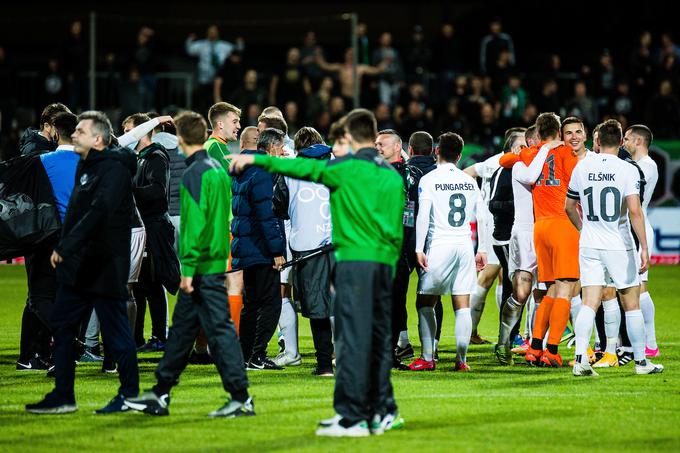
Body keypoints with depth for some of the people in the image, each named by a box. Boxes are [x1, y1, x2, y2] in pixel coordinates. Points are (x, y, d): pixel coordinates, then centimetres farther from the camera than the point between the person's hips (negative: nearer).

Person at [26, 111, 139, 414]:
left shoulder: (114, 170, -15)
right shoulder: (85, 167, 15)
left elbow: (98, 212, -26)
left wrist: (65, 247, -29)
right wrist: (64, 248, 13)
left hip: (105, 266, -10)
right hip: (78, 265, 10)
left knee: (115, 331, -2)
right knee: (61, 326, 10)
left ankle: (130, 394, 8)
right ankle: (62, 397, 15)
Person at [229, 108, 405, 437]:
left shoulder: (346, 168, -5)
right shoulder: (393, 176, 12)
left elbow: (303, 167, 0)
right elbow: (399, 229, 14)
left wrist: (256, 159, 10)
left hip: (354, 262, -6)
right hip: (385, 263, 6)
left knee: (352, 339, -7)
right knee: (380, 339, 12)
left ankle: (351, 418, -10)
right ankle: (383, 413, 16)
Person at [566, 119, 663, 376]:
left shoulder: (582, 168, 3)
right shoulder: (627, 170, -9)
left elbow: (569, 207, 13)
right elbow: (634, 210, -17)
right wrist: (644, 247, -14)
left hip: (589, 246, 3)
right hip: (619, 246, -3)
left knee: (589, 303, 1)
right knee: (631, 304, 9)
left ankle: (581, 360, -12)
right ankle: (640, 361, 15)